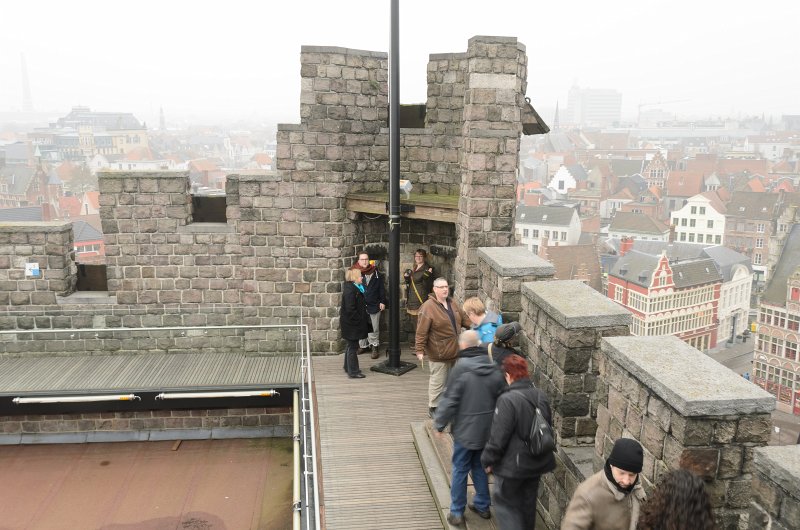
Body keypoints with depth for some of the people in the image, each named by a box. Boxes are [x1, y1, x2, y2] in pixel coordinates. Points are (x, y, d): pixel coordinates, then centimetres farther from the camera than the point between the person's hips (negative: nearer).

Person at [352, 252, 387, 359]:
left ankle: (374, 347, 12)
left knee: (374, 328, 3)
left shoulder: (375, 272, 3)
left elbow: (381, 288, 6)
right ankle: (363, 345, 21)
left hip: (374, 305, 0)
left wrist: (382, 301, 1)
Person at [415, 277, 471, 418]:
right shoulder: (428, 307, -19)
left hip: (454, 351, 8)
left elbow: (464, 318, 19)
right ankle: (433, 407, 17)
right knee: (438, 381, 1)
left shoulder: (452, 303, 6)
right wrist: (419, 350, -21)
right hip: (438, 354, -8)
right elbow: (421, 331, -20)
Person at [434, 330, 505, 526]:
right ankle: (483, 506, 32)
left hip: (465, 430, -5)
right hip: (487, 430, 5)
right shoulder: (494, 370, -4)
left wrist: (440, 424, -2)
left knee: (460, 471, 8)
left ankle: (456, 512, 17)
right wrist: (495, 423, 15)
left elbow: (449, 401, -16)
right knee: (480, 467, 21)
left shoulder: (460, 370, -20)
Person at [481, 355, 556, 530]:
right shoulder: (541, 396, -1)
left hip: (513, 465, -7)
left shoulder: (507, 400, -25)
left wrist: (488, 460, -7)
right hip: (537, 463, 7)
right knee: (528, 502, 23)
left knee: (505, 502, 10)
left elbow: (498, 436, -21)